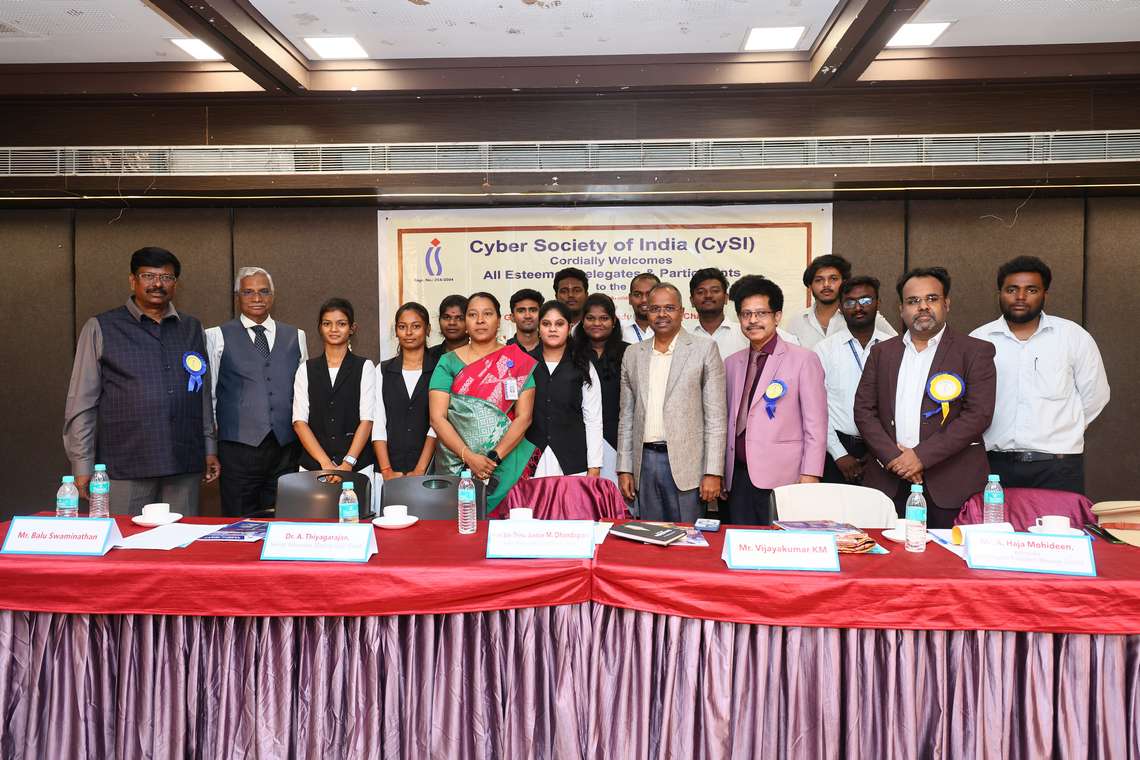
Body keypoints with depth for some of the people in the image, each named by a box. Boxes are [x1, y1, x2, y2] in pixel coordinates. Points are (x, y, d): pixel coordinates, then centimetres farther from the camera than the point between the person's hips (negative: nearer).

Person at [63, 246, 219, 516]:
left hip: (185, 464, 3)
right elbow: (81, 402, 2)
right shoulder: (100, 328, 3)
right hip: (124, 465, -2)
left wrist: (209, 449, 12)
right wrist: (82, 465, -2)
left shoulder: (192, 329, 12)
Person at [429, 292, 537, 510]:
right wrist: (469, 457, -13)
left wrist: (494, 458, -13)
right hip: (455, 465, 1)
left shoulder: (518, 361, 3)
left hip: (506, 464, -1)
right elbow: (437, 417, -2)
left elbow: (523, 417, -3)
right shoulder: (449, 362, 5)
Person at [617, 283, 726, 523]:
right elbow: (627, 416, 13)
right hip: (645, 461, 4)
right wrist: (624, 468, 8)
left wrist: (713, 473, -9)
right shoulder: (633, 354, 11)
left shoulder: (704, 349, -1)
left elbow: (715, 416, -4)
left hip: (685, 464, -3)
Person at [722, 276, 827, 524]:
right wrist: (720, 475, 13)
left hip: (782, 478, -4)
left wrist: (809, 478, -11)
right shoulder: (732, 363, 14)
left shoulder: (803, 360, -2)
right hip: (738, 477, 5)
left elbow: (816, 426, -5)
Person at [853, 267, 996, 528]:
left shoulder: (975, 352, 2)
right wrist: (893, 456, -8)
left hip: (951, 483, -2)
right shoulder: (882, 352, 13)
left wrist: (922, 456, -13)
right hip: (888, 479, 3)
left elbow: (978, 415, -8)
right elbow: (864, 410, 6)